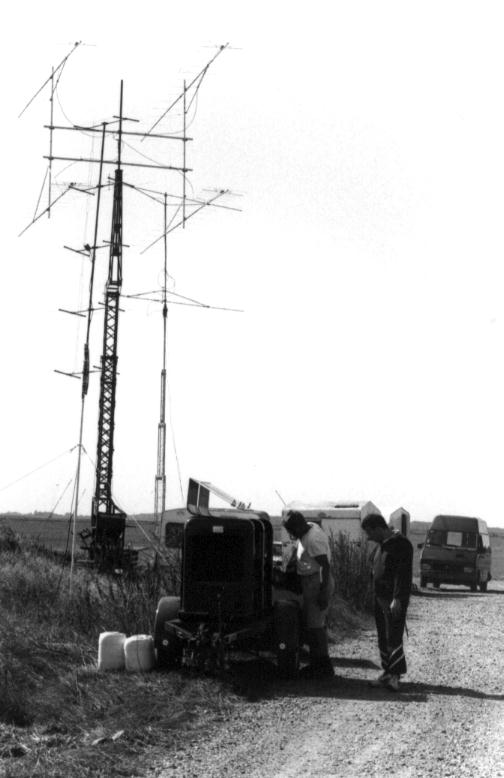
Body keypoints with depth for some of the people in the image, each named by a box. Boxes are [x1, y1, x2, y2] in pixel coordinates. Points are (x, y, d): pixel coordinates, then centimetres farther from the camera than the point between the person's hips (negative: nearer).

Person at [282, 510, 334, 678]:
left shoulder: (313, 540, -23)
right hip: (310, 583, 10)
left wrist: (323, 593, -25)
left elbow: (325, 566, -25)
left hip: (317, 583, -10)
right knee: (309, 623, 14)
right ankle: (316, 664, 21)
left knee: (315, 625, -7)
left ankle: (324, 667, -2)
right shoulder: (308, 529, 7)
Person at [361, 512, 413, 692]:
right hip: (380, 598, 9)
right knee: (383, 637, 11)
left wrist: (397, 599, -27)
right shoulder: (381, 544, 15)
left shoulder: (401, 545, -15)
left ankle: (395, 675, -10)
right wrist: (376, 595, 17)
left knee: (393, 637, -11)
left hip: (394, 601, -9)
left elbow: (403, 574, -21)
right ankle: (387, 672, 16)